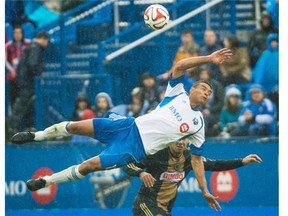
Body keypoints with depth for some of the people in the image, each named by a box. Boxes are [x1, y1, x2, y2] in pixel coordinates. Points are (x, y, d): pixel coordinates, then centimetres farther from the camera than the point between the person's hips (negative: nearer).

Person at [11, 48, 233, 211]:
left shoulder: (198, 124, 5)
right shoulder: (178, 94, 6)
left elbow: (197, 159, 8)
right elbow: (179, 66, -10)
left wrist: (205, 191, 2)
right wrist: (209, 58, -19)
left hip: (137, 149, -2)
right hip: (131, 127, 2)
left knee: (89, 165, -16)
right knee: (77, 126, -7)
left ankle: (45, 181, 3)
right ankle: (35, 136, 18)